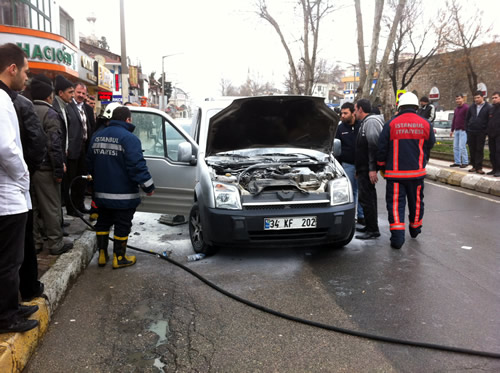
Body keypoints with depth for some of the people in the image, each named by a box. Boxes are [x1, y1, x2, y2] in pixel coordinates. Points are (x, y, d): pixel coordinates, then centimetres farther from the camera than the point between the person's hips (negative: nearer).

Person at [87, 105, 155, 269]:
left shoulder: (97, 137, 10)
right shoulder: (129, 138, -15)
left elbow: (90, 163, 20)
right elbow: (137, 165, -21)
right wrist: (149, 186, -12)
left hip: (101, 193, 7)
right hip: (123, 194, -7)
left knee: (103, 223, 18)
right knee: (122, 225, 4)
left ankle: (102, 254, 22)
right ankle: (119, 258, 12)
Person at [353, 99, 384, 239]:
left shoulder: (370, 121, -13)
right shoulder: (364, 122, 21)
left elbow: (374, 146, -22)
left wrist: (372, 168, -26)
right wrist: (359, 169, 26)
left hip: (367, 168, -11)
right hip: (364, 168, 11)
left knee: (366, 197, -10)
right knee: (368, 196, 16)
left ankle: (373, 230, -6)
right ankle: (370, 226, 25)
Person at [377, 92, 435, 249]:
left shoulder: (391, 124, -7)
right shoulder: (425, 124, 1)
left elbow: (382, 148, -4)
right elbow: (429, 146, 12)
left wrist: (382, 166, 12)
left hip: (395, 172, -3)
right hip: (417, 172, 3)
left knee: (396, 203, -1)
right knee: (416, 201, 19)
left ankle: (397, 236, -10)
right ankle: (415, 229, 37)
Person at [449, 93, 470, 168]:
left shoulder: (466, 107, -10)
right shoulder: (456, 109, 18)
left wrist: (466, 129, -18)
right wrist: (452, 130, 22)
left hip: (463, 130, -8)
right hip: (456, 130, 8)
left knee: (462, 146, -9)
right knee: (455, 147, 8)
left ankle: (465, 162, 0)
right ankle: (457, 162, 14)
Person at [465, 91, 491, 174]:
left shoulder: (488, 107, -3)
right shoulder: (472, 107, 10)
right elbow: (467, 119, 16)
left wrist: (486, 131, -10)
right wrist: (468, 128, 7)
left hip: (481, 133, -4)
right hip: (471, 132, 4)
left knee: (479, 150, -2)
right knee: (472, 149, 6)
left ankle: (479, 167, 0)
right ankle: (474, 166, 16)